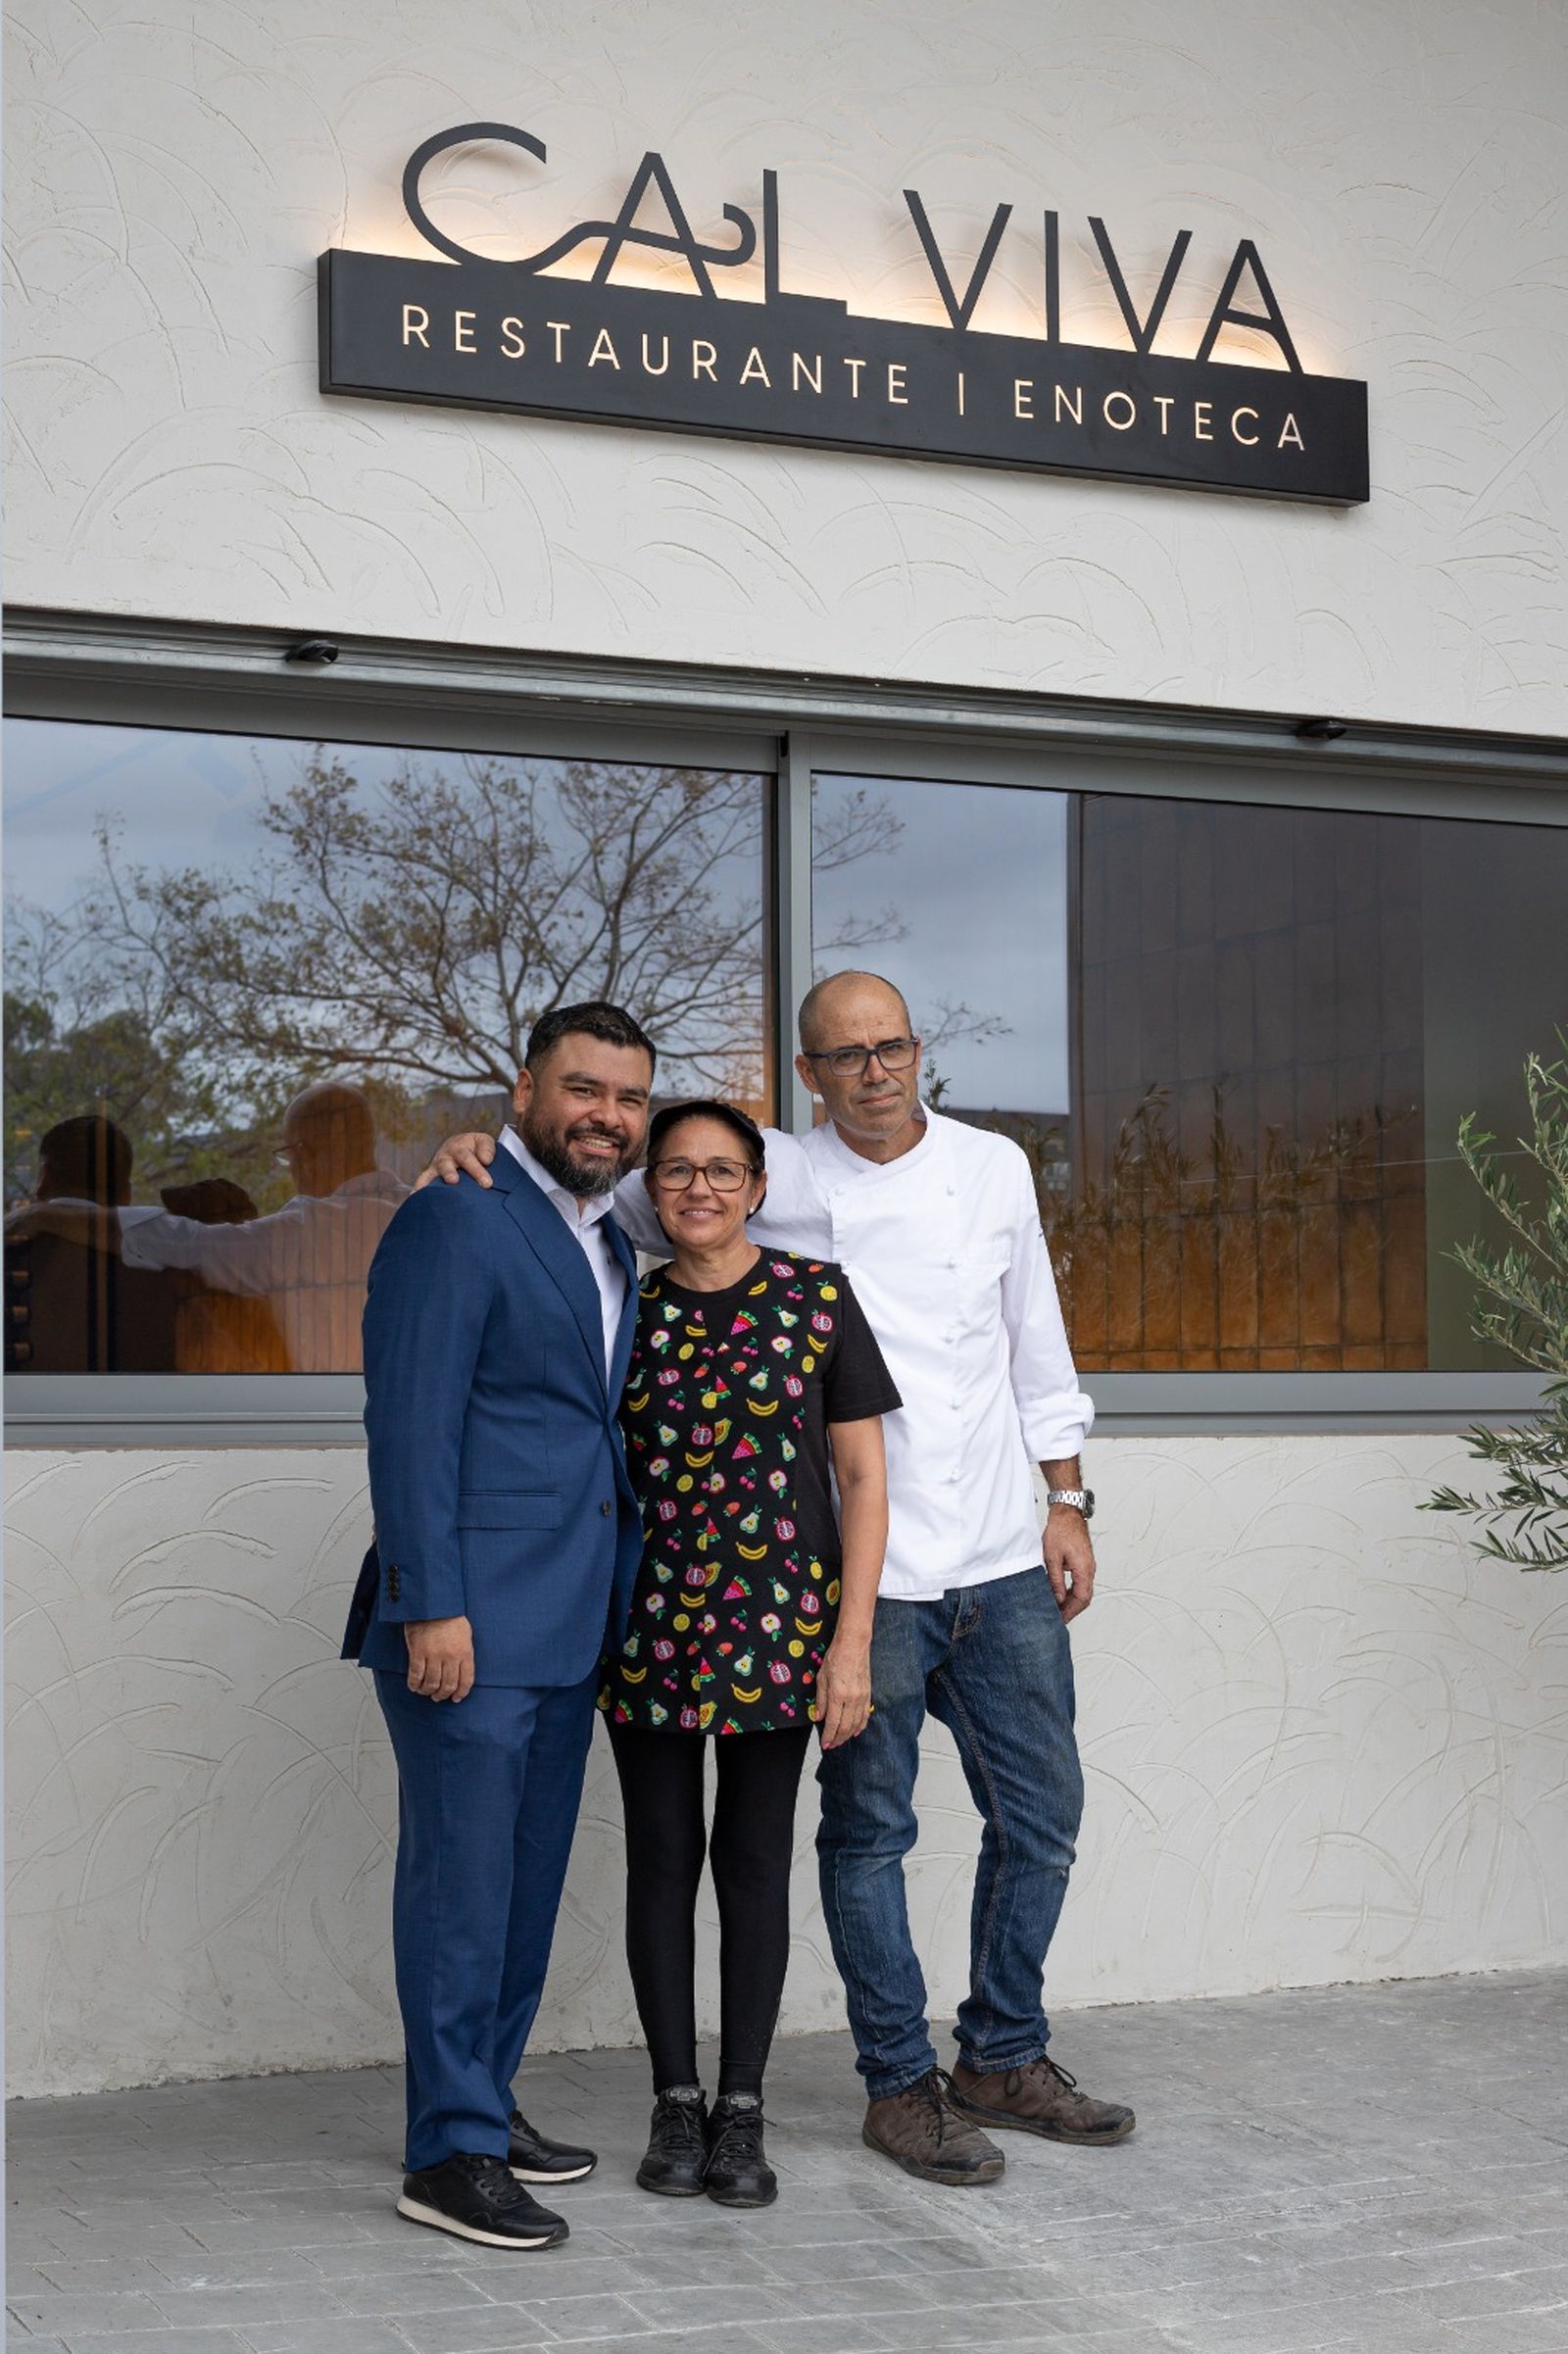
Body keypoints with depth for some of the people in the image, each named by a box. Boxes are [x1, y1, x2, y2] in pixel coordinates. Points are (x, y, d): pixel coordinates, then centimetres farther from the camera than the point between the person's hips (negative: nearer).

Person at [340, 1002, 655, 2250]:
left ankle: (484, 2106, 26)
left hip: (568, 1628, 9)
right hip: (471, 1626, -8)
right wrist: (431, 1607, -19)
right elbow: (411, 1426, -15)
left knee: (529, 1878, 14)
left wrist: (617, 1595, 16)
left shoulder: (609, 1243, 17)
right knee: (462, 1880, -3)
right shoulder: (455, 1222, -10)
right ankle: (450, 2153, 4)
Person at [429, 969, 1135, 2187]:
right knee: (871, 1825, 4)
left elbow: (1038, 1349, 14)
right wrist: (487, 1149, -17)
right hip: (865, 1569, -4)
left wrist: (1068, 1504, 12)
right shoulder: (776, 1181, -3)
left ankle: (1005, 2056, 28)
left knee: (1040, 1809, 11)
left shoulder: (993, 1169, 7)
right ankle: (901, 2082, 18)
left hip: (1003, 1560, 4)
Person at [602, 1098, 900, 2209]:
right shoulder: (626, 1309, 5)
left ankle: (743, 2112, 15)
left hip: (778, 1621, -2)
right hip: (649, 1618, 2)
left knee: (755, 1859, 5)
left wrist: (852, 1642, -6)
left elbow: (863, 1479, -2)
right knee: (662, 1857, 7)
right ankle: (677, 2103, 20)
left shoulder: (817, 1296, -1)